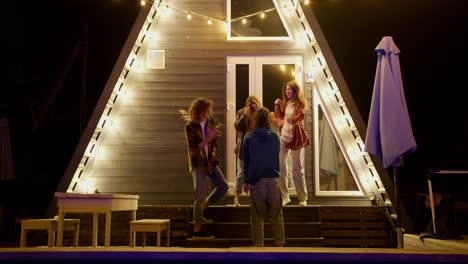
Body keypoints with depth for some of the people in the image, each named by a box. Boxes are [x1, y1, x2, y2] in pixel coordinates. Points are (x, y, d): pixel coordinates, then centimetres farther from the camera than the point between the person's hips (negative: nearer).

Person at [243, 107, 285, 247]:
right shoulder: (275, 137, 3)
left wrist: (246, 181, 14)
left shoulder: (248, 138, 0)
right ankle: (280, 243, 1)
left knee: (257, 216, 7)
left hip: (256, 181, -1)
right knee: (276, 215, 6)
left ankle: (258, 245, 6)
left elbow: (246, 161, 6)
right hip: (272, 179, 1)